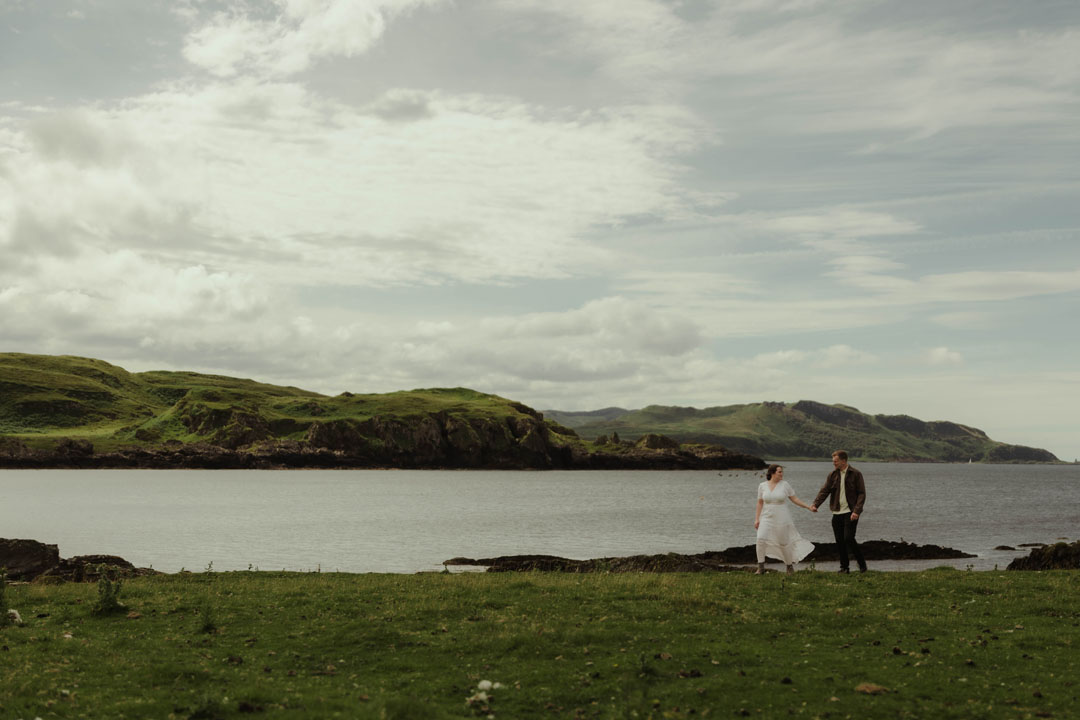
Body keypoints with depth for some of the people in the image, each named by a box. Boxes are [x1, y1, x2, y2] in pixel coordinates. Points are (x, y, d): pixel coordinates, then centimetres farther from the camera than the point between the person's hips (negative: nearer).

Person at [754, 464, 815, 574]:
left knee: (784, 543, 2)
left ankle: (790, 566, 24)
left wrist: (808, 507, -2)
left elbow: (794, 499, 4)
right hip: (767, 518, 1)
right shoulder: (762, 486, 1)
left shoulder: (784, 484, -2)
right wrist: (757, 519, 2)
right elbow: (760, 503, 6)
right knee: (761, 539, -16)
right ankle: (761, 567, -6)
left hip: (782, 519, -1)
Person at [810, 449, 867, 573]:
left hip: (850, 513, -5)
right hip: (837, 512, 5)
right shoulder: (832, 475, 9)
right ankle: (844, 567, 16)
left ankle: (862, 564, 5)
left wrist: (856, 511, -16)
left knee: (848, 539, -13)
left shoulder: (855, 474, -3)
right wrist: (815, 504, -13)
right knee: (839, 541, 5)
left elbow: (862, 494, -5)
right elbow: (824, 491, 3)